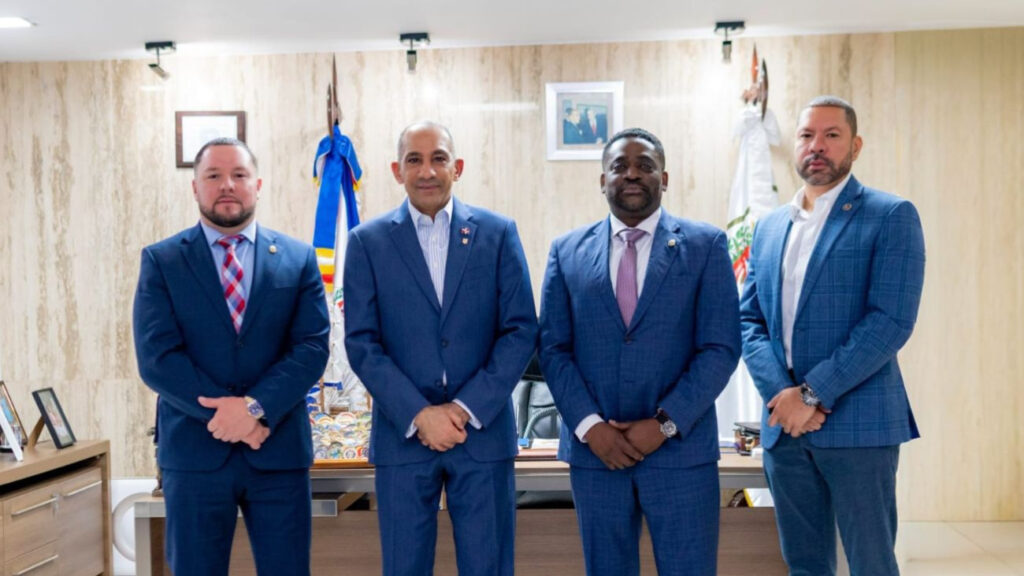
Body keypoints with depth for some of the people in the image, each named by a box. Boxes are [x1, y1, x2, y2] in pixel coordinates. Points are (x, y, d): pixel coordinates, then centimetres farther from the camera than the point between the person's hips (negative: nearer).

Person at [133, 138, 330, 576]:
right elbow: (156, 358, -7)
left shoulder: (298, 258, 5)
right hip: (194, 451, -1)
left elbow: (312, 347, -3)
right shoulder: (160, 260, 2)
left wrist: (257, 407, -17)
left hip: (279, 451, 1)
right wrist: (225, 413, -14)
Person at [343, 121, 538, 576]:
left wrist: (467, 409, -9)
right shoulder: (368, 241, 3)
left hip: (484, 432, 0)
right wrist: (420, 415, -12)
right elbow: (362, 342, -2)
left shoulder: (498, 233, 3)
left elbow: (521, 330, -1)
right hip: (403, 435, 0)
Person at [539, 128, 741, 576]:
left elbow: (720, 348, -4)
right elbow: (553, 349, 4)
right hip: (593, 449, 2)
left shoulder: (705, 245, 1)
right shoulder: (568, 251, 7)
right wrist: (589, 425, -8)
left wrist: (665, 423, -12)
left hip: (681, 447, -2)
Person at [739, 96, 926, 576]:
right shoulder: (770, 227, 14)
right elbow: (748, 319, 9)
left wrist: (813, 394, -16)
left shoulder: (891, 216, -3)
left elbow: (892, 320, -13)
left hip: (857, 424, -5)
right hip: (783, 427, 5)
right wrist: (780, 392, -8)